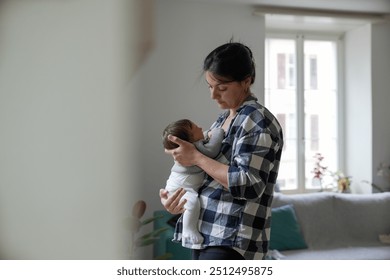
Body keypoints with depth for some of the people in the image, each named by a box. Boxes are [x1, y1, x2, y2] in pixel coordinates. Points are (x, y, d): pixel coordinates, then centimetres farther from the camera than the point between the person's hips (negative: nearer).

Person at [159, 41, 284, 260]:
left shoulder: (259, 122, -12)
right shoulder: (223, 119, 16)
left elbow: (249, 185, -21)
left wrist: (196, 157, -16)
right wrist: (173, 198, 2)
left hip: (233, 242, -9)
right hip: (206, 234, 9)